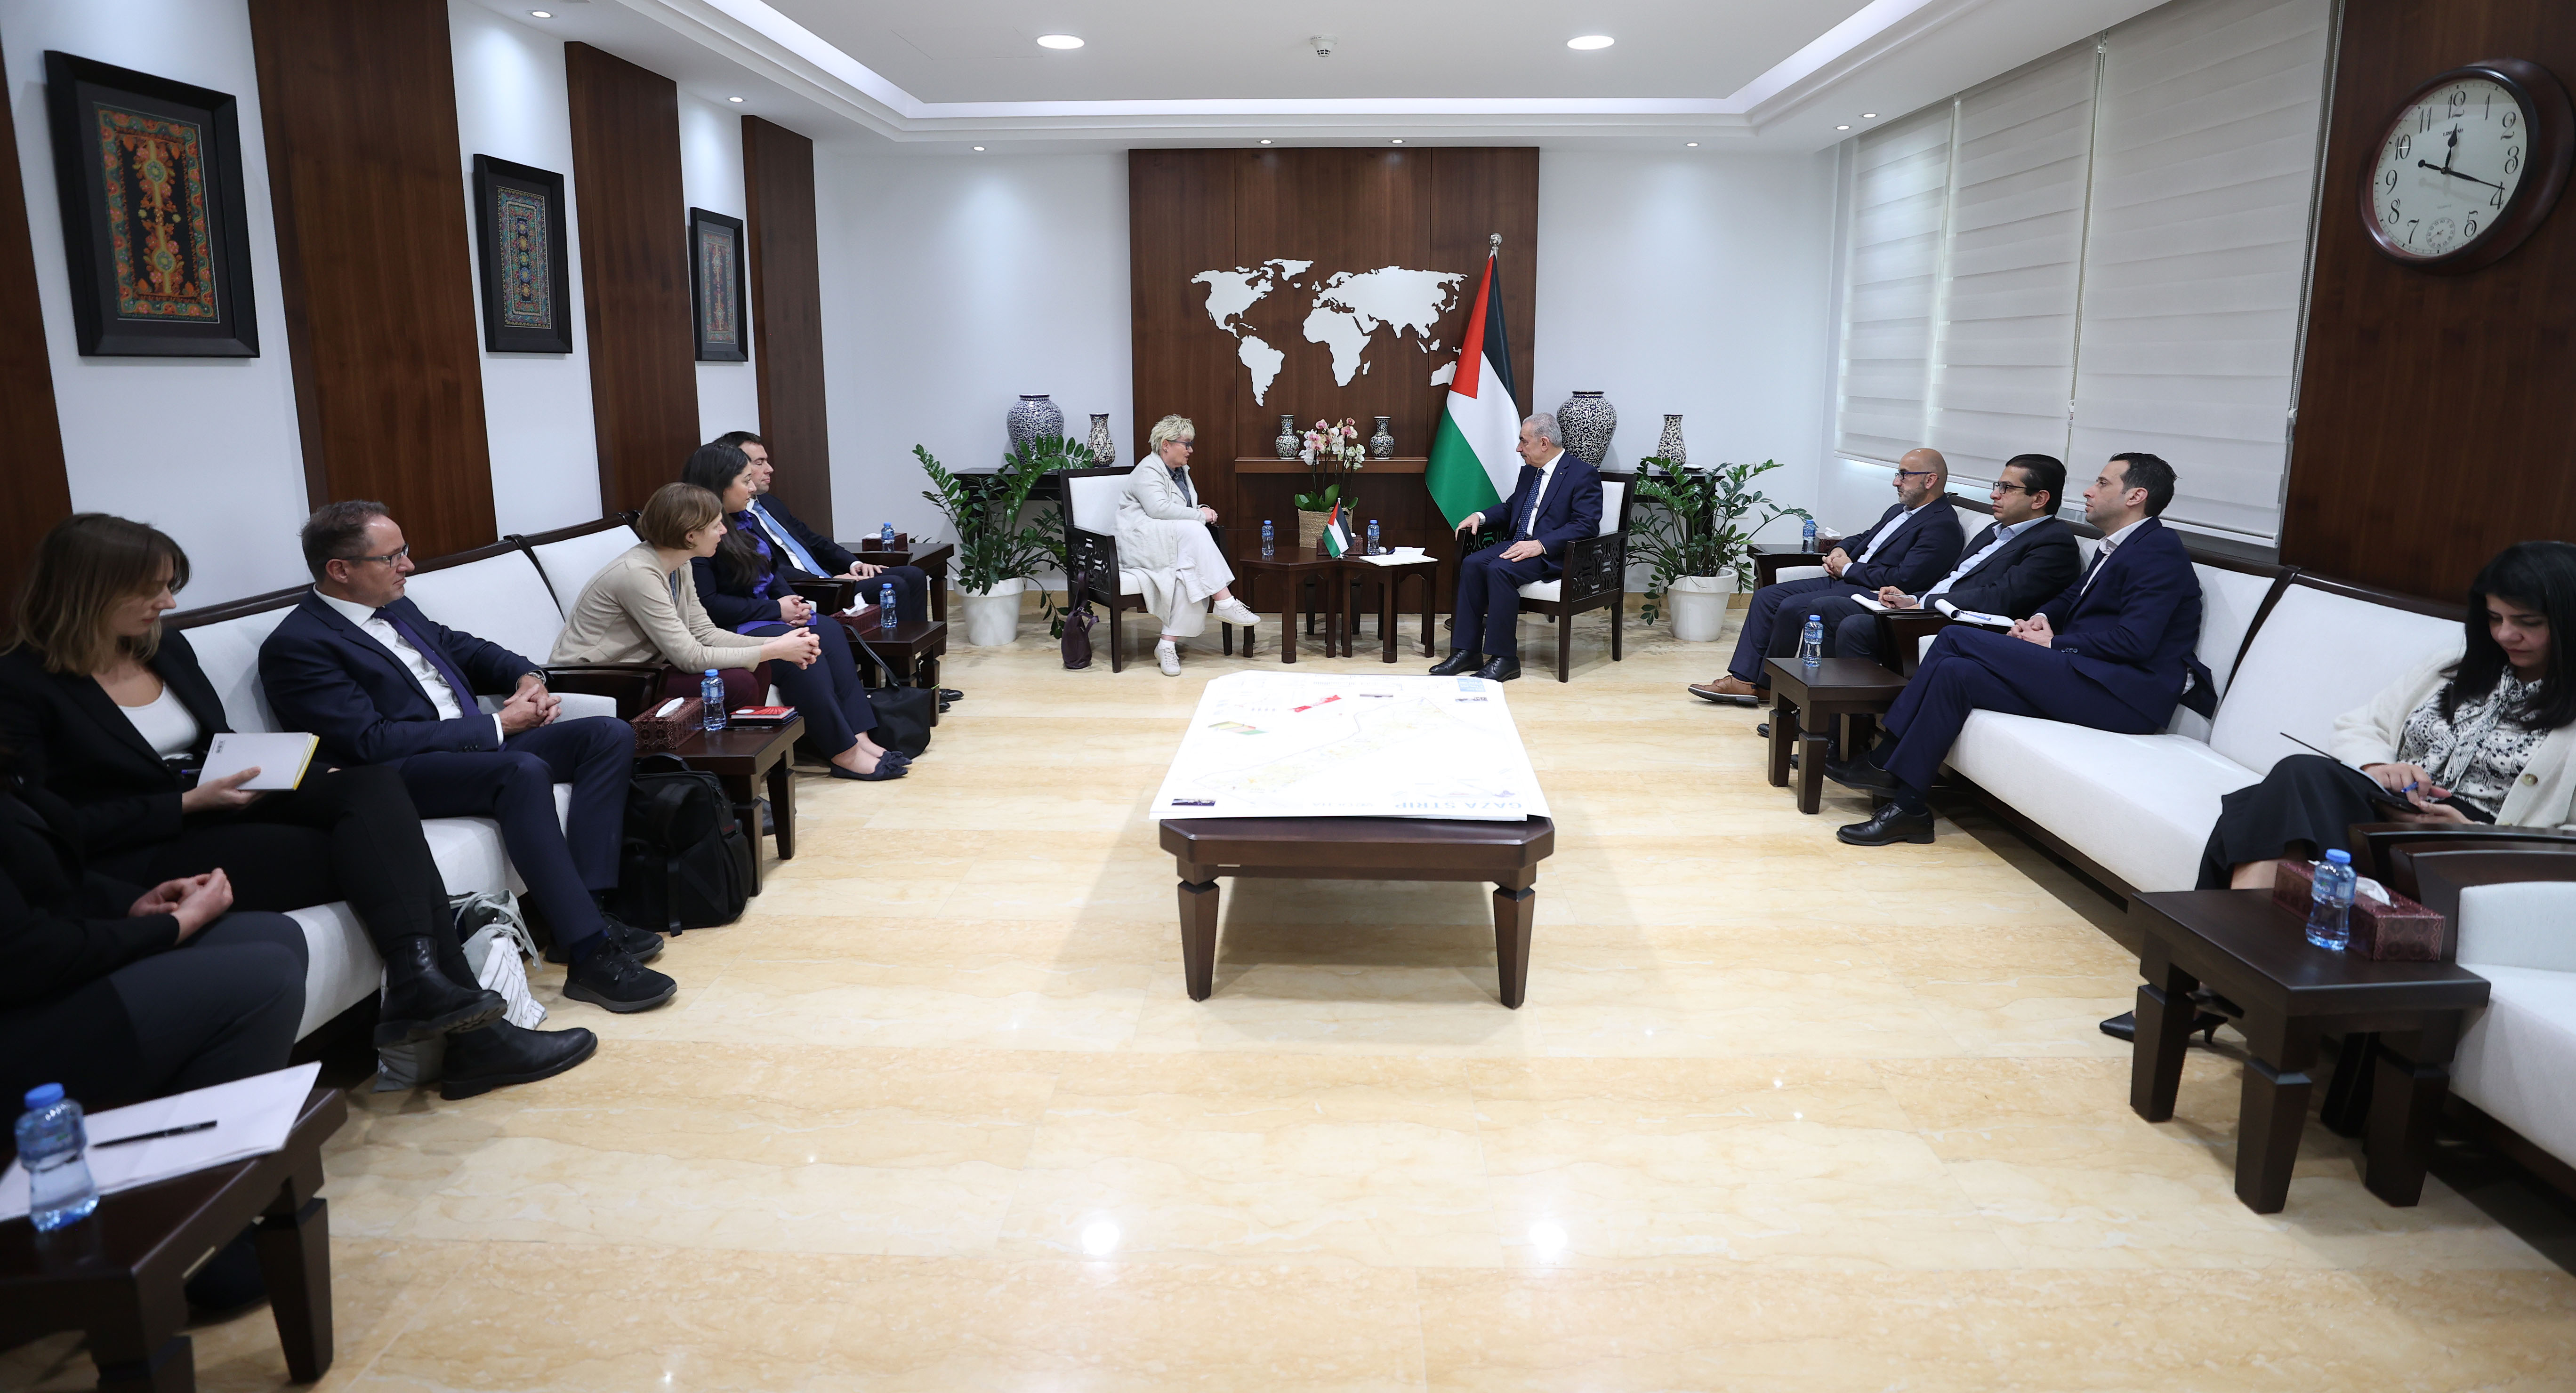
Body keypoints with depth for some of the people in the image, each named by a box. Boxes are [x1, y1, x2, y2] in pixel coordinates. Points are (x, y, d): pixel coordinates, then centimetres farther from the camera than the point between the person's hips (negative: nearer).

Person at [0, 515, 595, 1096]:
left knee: (374, 786, -25)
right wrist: (186, 804, -17)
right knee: (377, 850, -26)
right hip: (141, 863, -6)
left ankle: (420, 986, -35)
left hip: (220, 809, 7)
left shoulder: (168, 648, 15)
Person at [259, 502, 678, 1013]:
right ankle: (590, 954, -35)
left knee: (610, 735, -8)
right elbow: (372, 743, -18)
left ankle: (587, 907, -18)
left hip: (477, 745, 9)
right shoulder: (295, 645, -10)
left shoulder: (393, 607, 16)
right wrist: (497, 725, -16)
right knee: (524, 771, -37)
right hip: (398, 778, -9)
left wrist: (527, 676, 5)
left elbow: (462, 648, 29)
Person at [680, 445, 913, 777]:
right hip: (732, 631, -9)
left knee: (830, 633, -15)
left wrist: (791, 602, 0)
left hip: (766, 616, 9)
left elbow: (772, 569, 23)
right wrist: (775, 609, -16)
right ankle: (844, 753, -26)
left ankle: (859, 736, -22)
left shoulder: (743, 520, 15)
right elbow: (707, 605, -21)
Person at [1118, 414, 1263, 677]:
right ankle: (1225, 603, -35)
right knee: (1193, 531, -32)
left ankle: (1168, 644, -32)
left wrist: (1203, 510, 8)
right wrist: (1199, 516, -15)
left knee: (1189, 572, -27)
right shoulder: (1148, 471, -6)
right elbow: (1159, 508, -22)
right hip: (1142, 543, -7)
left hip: (1175, 544, 8)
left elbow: (1186, 509, 32)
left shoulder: (1180, 470, 22)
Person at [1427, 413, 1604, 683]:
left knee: (1500, 569, -32)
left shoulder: (1583, 474, -7)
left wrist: (1540, 545, -27)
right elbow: (1510, 507, 30)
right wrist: (1480, 516, 8)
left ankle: (1504, 658, -25)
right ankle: (1467, 651, -18)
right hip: (1518, 544, 8)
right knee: (1472, 564, -18)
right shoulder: (1529, 471, 18)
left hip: (1553, 554, -8)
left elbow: (1585, 525, -17)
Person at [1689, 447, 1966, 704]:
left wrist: (1849, 569, -11)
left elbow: (1904, 579, -20)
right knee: (1766, 597, -1)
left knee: (1793, 606, -24)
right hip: (1843, 581, 10)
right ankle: (1742, 679, -5)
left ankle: (1765, 683, -8)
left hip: (1870, 595, -10)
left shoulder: (1943, 527, -11)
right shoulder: (1897, 511, 20)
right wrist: (1839, 551, 9)